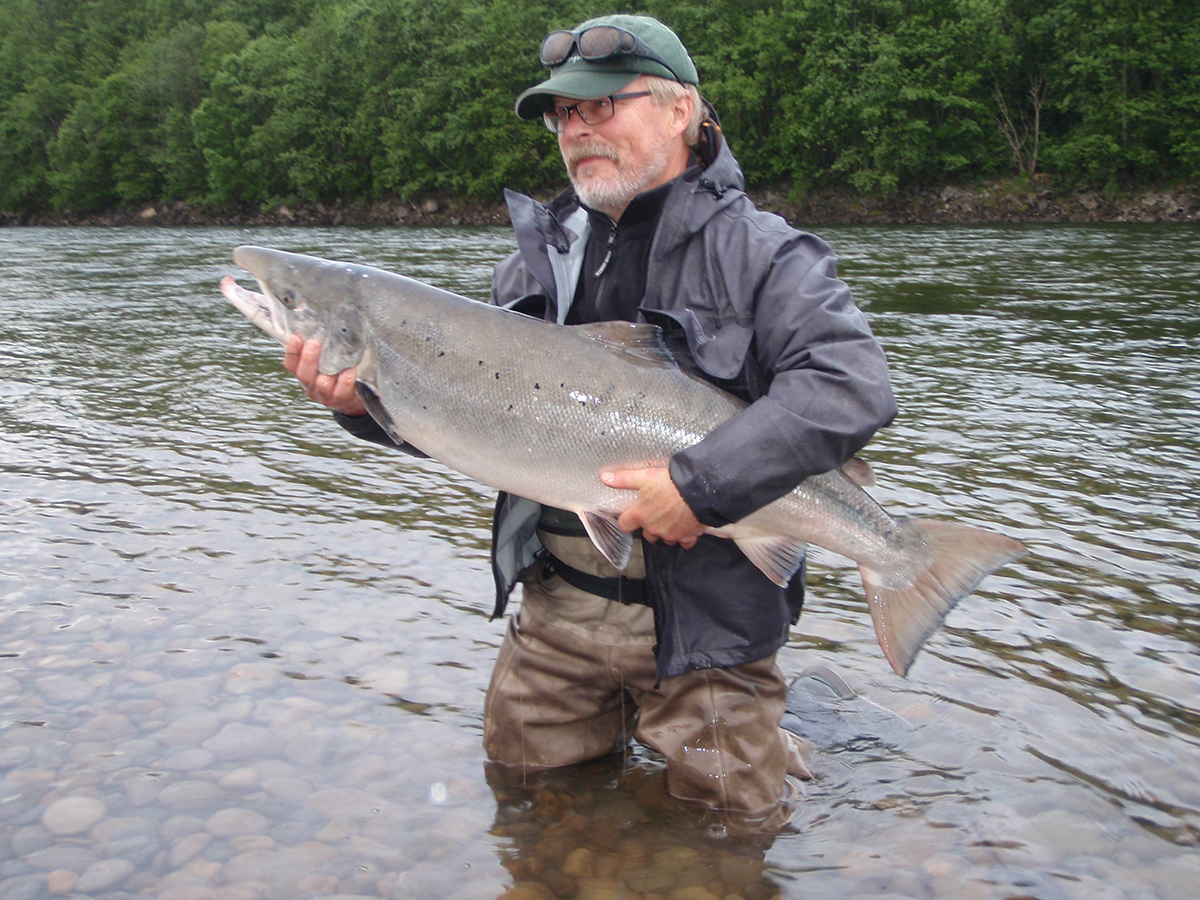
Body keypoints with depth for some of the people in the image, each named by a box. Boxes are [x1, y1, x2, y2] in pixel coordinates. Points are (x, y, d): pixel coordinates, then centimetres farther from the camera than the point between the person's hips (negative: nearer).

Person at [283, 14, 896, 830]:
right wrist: (368, 400, -12)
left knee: (731, 822, 9)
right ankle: (624, 711, 45)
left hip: (702, 617, -5)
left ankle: (754, 717, 38)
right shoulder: (540, 258, 7)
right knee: (519, 768, 21)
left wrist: (703, 484, -31)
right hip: (557, 603, 5)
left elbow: (853, 385, -25)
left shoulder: (756, 252, -11)